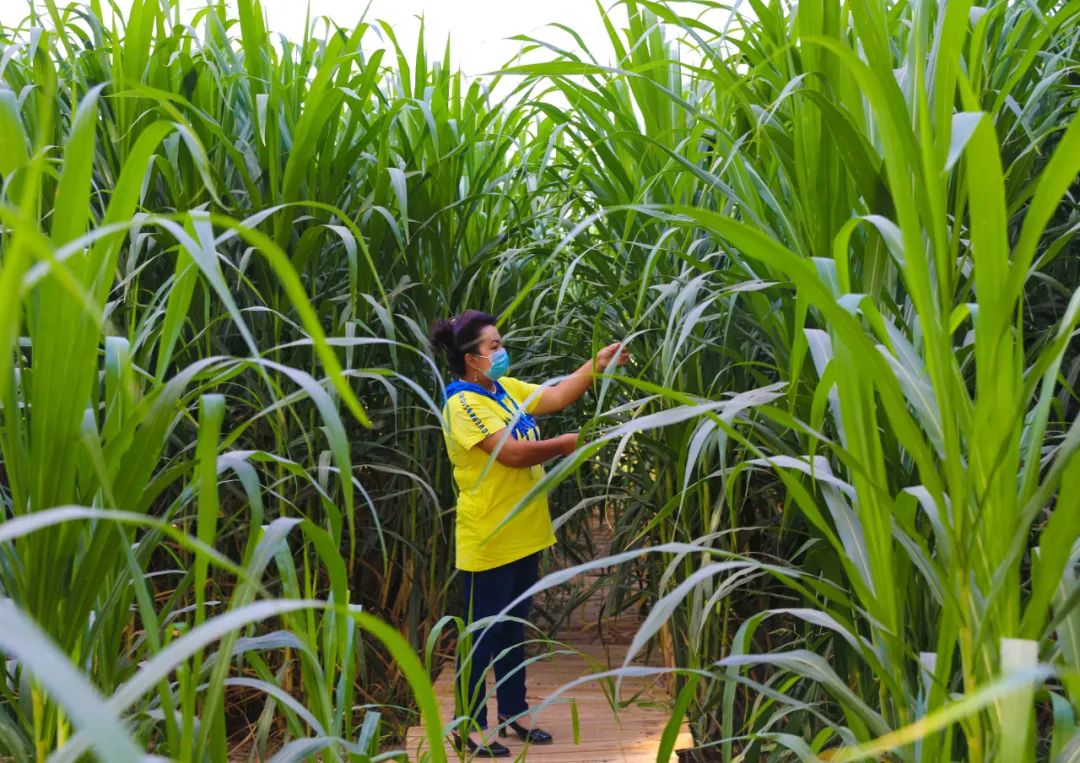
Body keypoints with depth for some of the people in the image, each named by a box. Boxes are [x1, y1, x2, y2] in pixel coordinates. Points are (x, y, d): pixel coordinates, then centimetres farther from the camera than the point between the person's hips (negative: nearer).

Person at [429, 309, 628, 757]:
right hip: (488, 543, -9)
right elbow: (513, 453, -25)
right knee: (482, 635, 3)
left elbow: (557, 396, 8)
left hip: (522, 535, 9)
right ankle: (470, 727, 16)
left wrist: (597, 365, -3)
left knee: (513, 629, 19)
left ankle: (514, 712, 32)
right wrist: (567, 444, -14)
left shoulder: (505, 389, 8)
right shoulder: (462, 404, -19)